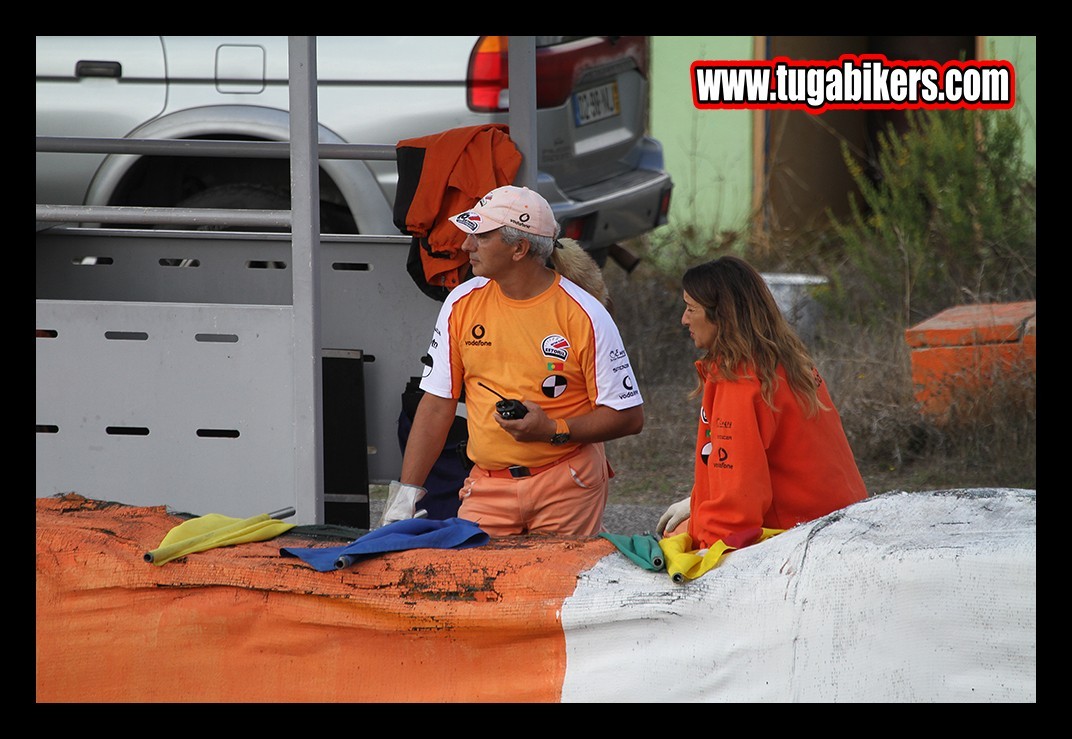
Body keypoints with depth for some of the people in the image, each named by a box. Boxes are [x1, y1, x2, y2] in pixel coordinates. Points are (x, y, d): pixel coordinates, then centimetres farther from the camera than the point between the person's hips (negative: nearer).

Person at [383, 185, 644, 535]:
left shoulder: (584, 315, -7)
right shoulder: (462, 304, 5)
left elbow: (630, 416, -6)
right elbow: (437, 404, 7)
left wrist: (554, 430, -18)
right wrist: (406, 492, 1)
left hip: (567, 485, -3)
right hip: (488, 486, 3)